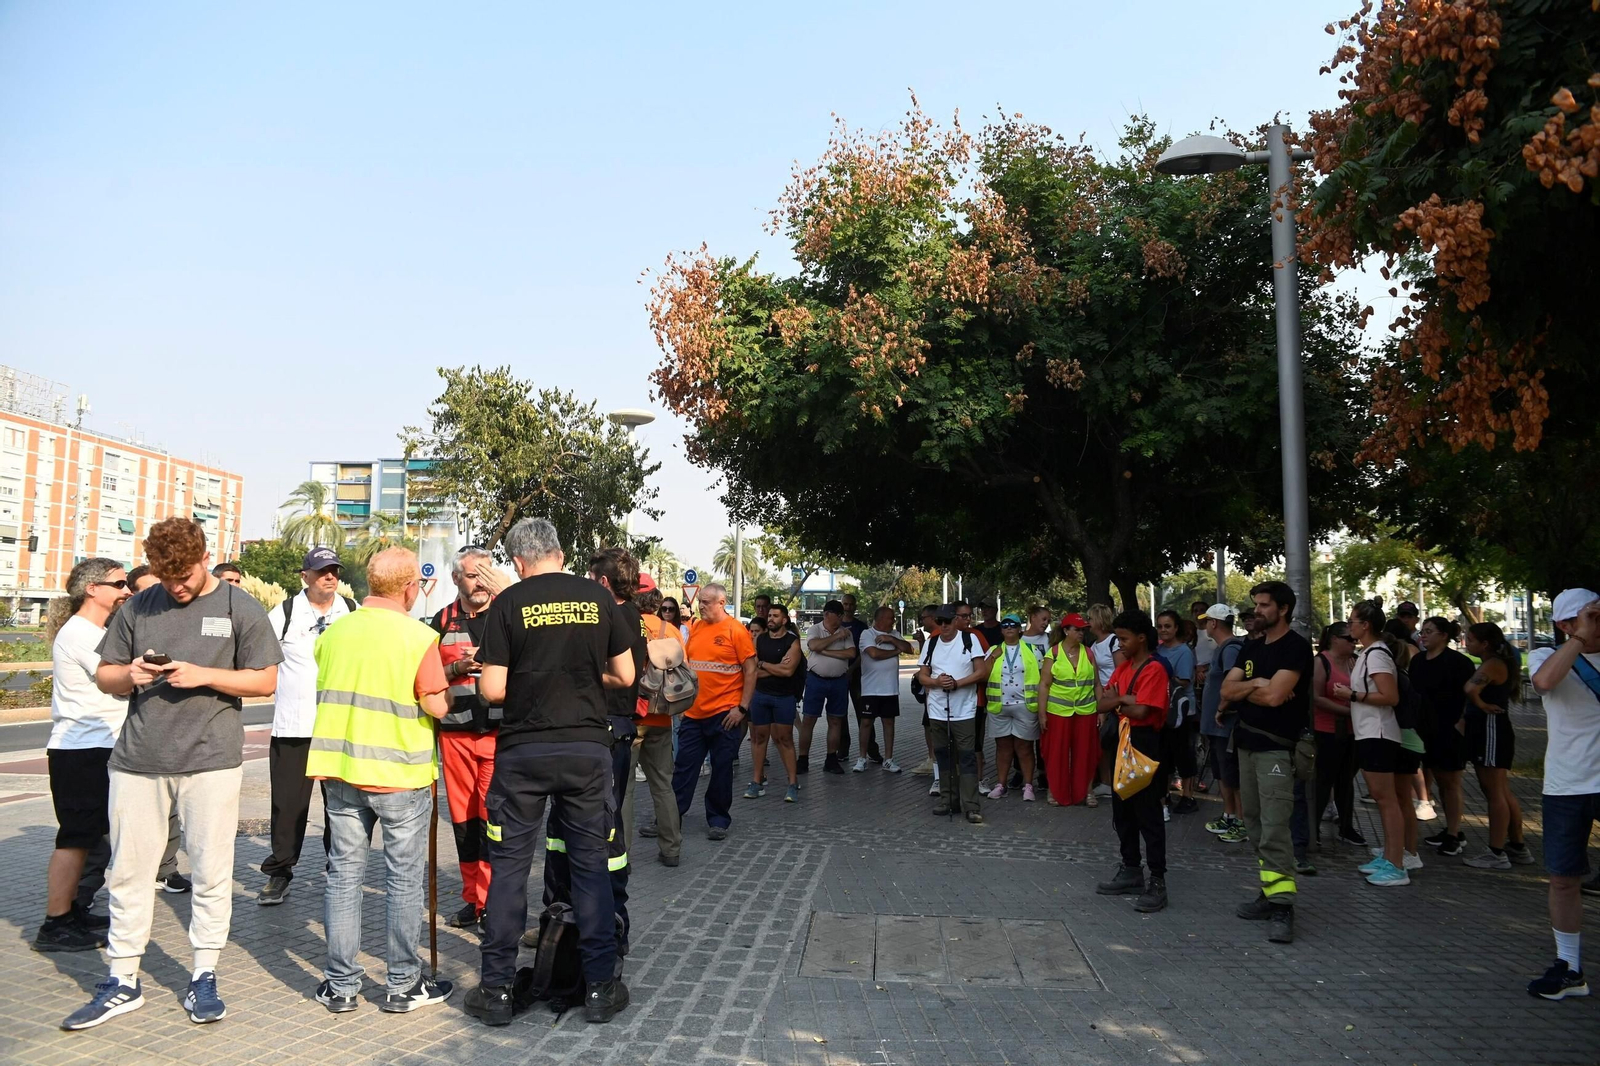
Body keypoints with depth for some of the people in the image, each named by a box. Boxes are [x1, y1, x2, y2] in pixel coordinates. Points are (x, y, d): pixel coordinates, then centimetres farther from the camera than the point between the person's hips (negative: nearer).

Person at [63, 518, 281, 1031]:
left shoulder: (239, 608, 1)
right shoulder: (138, 608, 8)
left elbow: (266, 681, 0)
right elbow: (104, 676, 14)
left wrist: (203, 674, -13)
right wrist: (129, 675, -9)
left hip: (210, 759, -3)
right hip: (138, 758, 3)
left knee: (211, 872, 4)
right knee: (129, 870, 9)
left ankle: (203, 977, 18)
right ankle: (123, 983, 22)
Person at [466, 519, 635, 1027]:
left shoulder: (508, 603, -4)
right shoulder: (599, 598, 1)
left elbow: (492, 689, -7)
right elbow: (624, 676, 5)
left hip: (523, 751, -1)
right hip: (588, 747, 2)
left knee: (509, 866, 9)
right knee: (590, 864, 10)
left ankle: (496, 989, 16)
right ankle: (600, 988, 16)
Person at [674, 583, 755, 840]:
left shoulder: (736, 630, -7)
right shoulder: (696, 629, 8)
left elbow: (750, 670, -7)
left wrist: (743, 707, -11)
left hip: (724, 713, -5)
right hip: (693, 713, 5)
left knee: (722, 769, 6)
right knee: (684, 768, 8)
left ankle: (718, 820, 19)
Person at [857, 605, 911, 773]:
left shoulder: (894, 634, 11)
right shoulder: (867, 634, -6)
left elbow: (909, 649, 0)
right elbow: (874, 653, -21)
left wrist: (891, 640, -12)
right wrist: (895, 651, -6)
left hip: (890, 689, 5)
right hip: (871, 689, -5)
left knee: (889, 722, 7)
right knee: (866, 722, 1)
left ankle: (888, 759, 14)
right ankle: (862, 757, 12)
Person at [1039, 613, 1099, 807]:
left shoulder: (1088, 653, 5)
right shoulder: (1053, 653, -3)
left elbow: (1096, 684, 10)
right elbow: (1044, 684, -3)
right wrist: (1042, 713, -7)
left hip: (1086, 711, 2)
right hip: (1058, 711, -2)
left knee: (1085, 753, 6)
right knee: (1057, 753, 3)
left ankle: (1085, 791, 18)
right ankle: (1056, 791, 16)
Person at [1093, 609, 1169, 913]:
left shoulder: (1154, 670, -14)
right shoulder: (1123, 667, 11)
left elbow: (1141, 711, -22)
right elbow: (1103, 702, 5)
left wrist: (1117, 702, -5)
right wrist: (1125, 700, -13)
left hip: (1146, 747, -9)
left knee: (1148, 815, -4)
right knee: (1122, 812, 15)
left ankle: (1158, 882, 3)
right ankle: (1131, 871, 27)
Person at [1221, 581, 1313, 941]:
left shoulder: (1296, 647, -9)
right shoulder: (1251, 648, 15)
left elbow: (1274, 696, -19)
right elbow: (1227, 690, 7)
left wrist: (1245, 689, -1)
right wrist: (1256, 684, -10)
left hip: (1277, 748, -8)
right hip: (1247, 744, 8)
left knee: (1274, 829, -12)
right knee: (1255, 825, 10)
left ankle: (1282, 907, -10)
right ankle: (1269, 893, 17)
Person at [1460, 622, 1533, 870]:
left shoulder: (1492, 665, -17)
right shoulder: (1499, 663, 15)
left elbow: (1470, 689, -34)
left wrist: (1481, 705, -18)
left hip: (1491, 730, -10)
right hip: (1487, 730, 10)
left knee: (1494, 794, -5)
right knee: (1503, 793, 16)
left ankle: (1497, 853, 0)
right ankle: (1517, 848, 24)